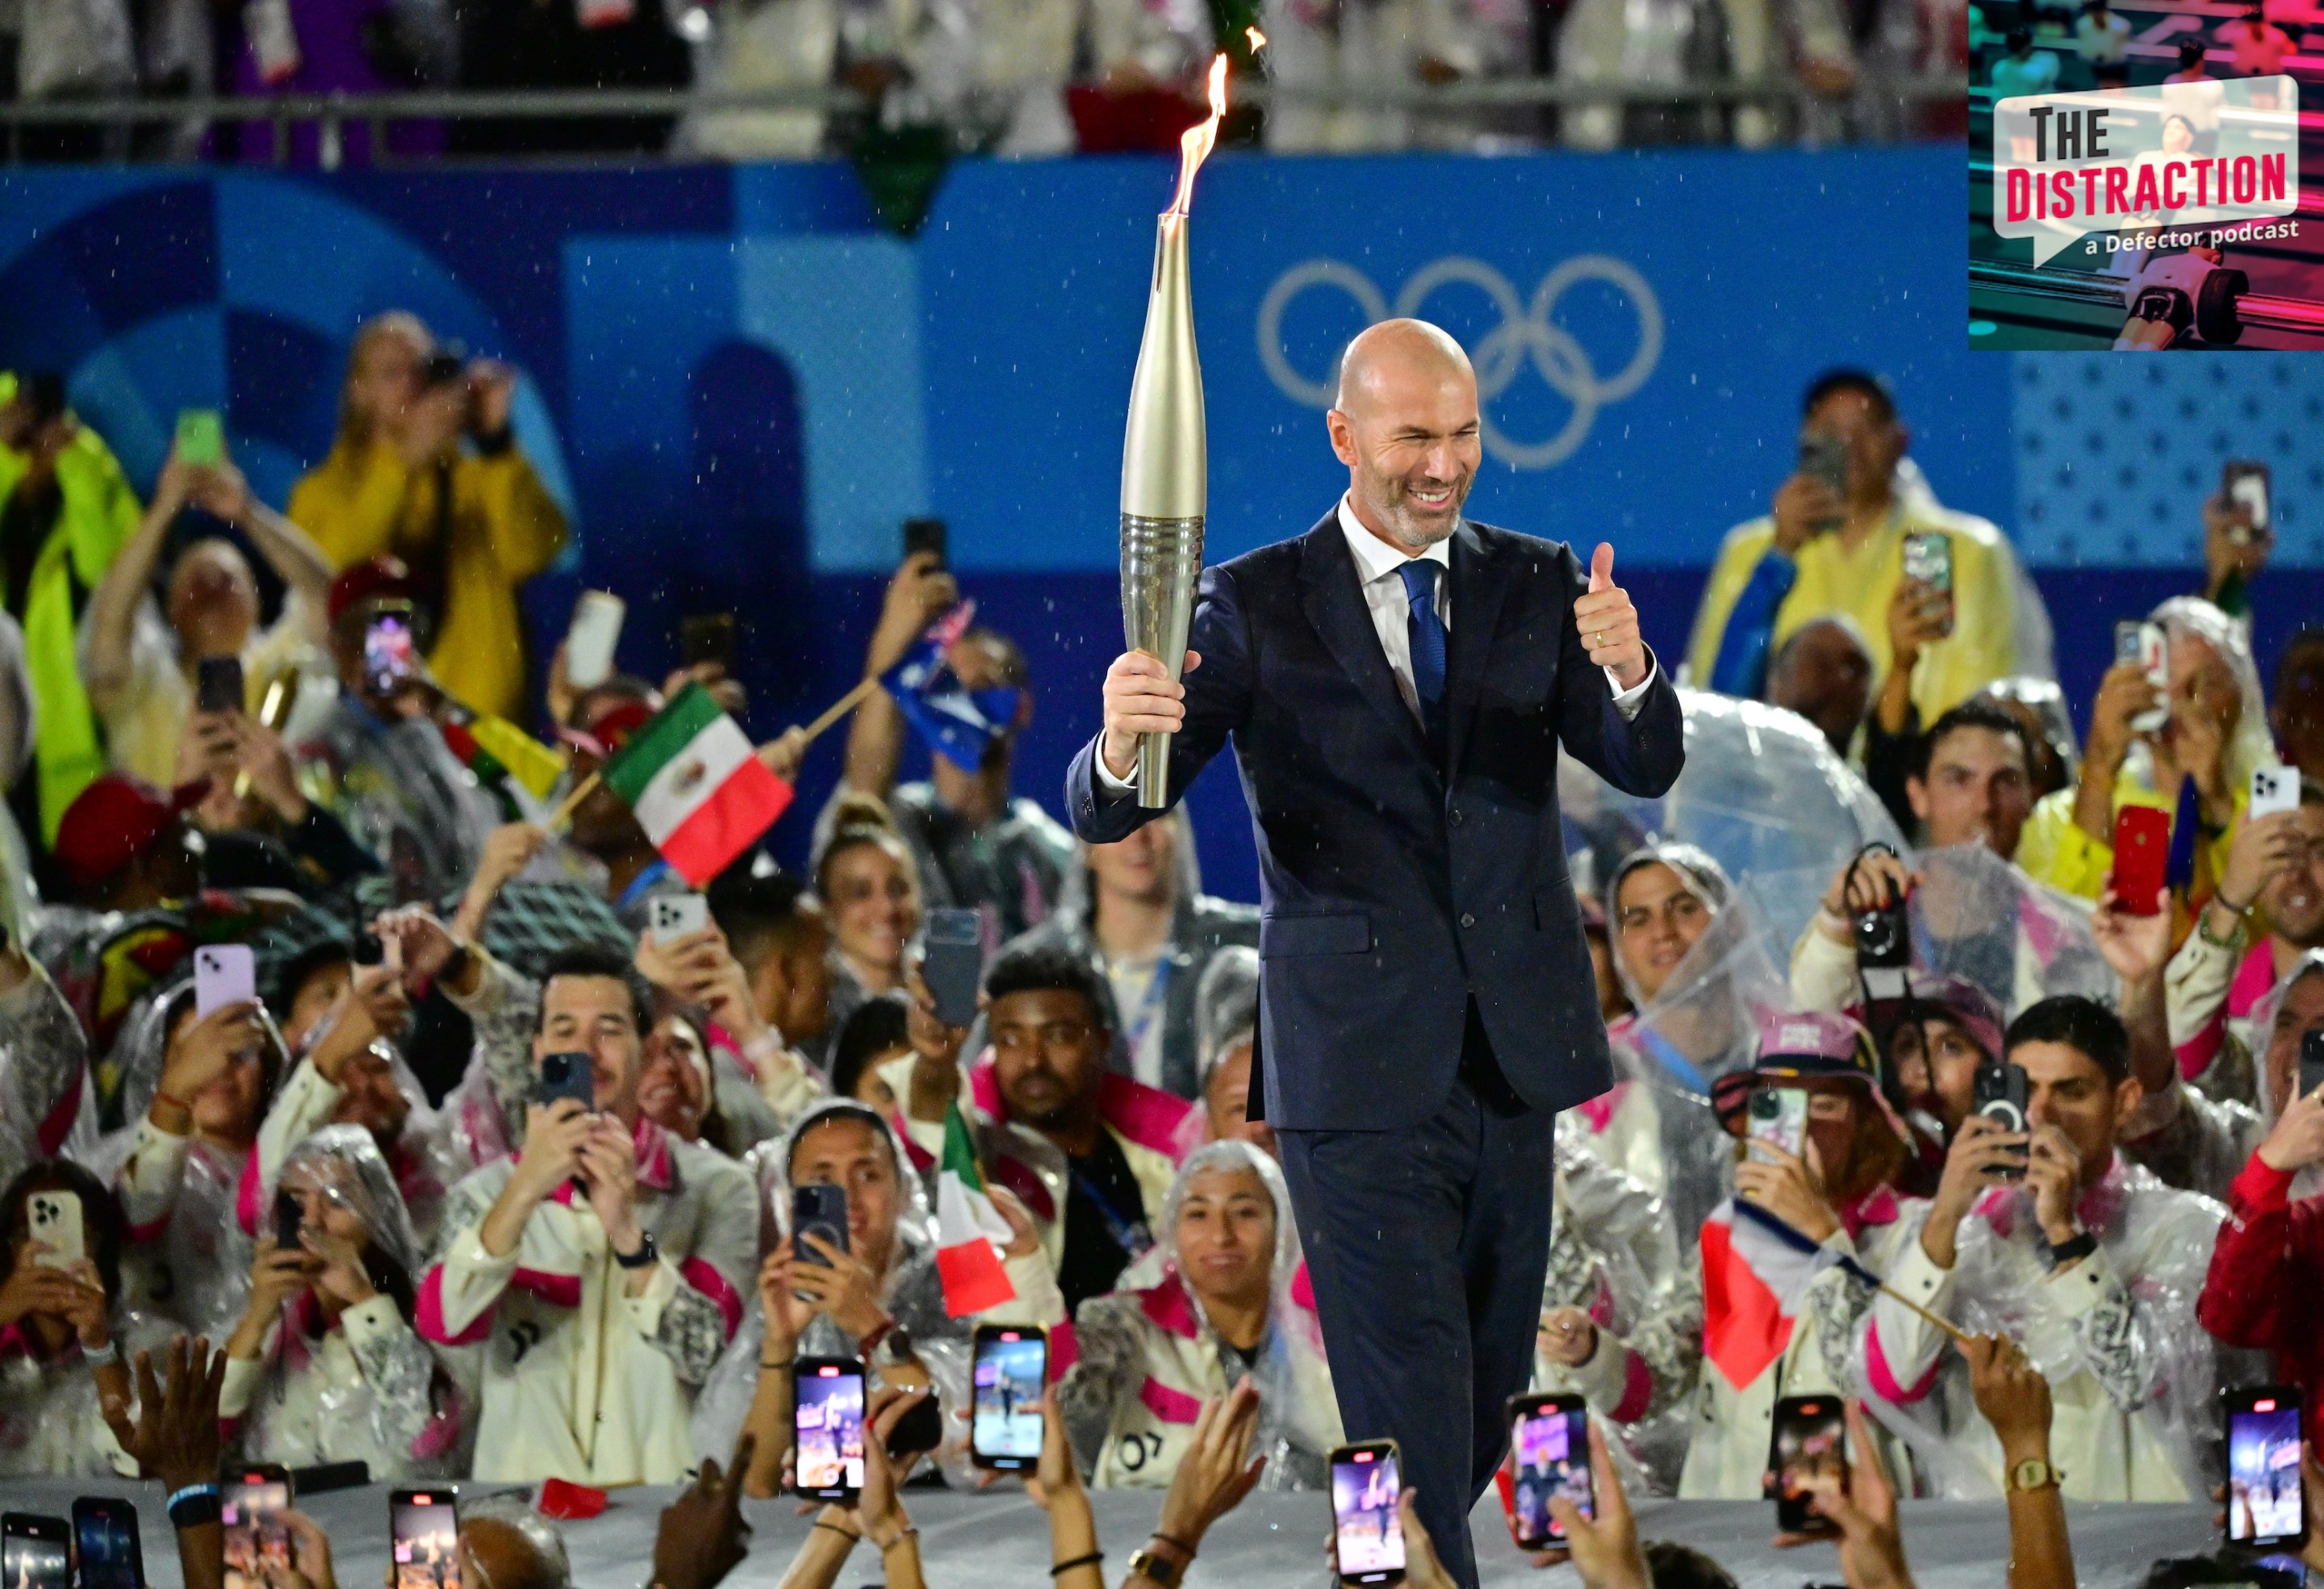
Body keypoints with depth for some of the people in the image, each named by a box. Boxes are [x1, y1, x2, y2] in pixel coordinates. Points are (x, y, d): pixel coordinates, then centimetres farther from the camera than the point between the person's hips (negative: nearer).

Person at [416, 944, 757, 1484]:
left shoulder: (715, 1188, 6)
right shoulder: (487, 1193, 10)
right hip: (521, 1503, 1)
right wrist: (526, 1191, -19)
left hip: (666, 1499, -1)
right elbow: (442, 1324, -8)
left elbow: (703, 1355, -5)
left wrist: (626, 1230, -19)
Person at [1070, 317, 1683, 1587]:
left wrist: (1628, 673, -27)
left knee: (1489, 1396, 15)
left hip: (1514, 1053, 4)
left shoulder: (1535, 588, 6)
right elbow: (1106, 814, -9)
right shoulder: (1255, 606, -3)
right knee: (1413, 1413, -9)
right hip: (1359, 1072, -4)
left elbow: (1646, 769, -4)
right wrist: (1120, 742, -34)